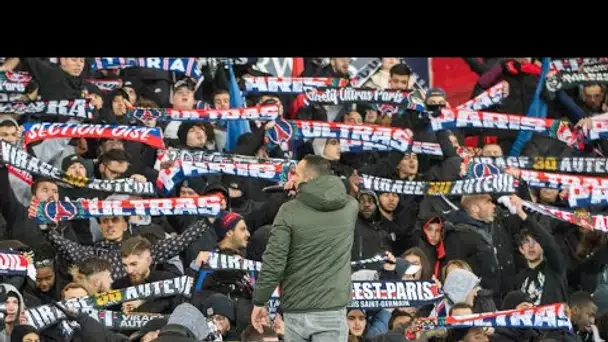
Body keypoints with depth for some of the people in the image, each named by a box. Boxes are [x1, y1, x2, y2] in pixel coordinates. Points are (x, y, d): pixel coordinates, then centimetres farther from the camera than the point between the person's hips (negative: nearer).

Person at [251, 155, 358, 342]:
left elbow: (273, 262, -9)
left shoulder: (289, 211, -7)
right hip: (332, 311, 1)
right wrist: (303, 190, 22)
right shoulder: (350, 206, 2)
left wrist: (259, 302, 1)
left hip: (296, 311, -1)